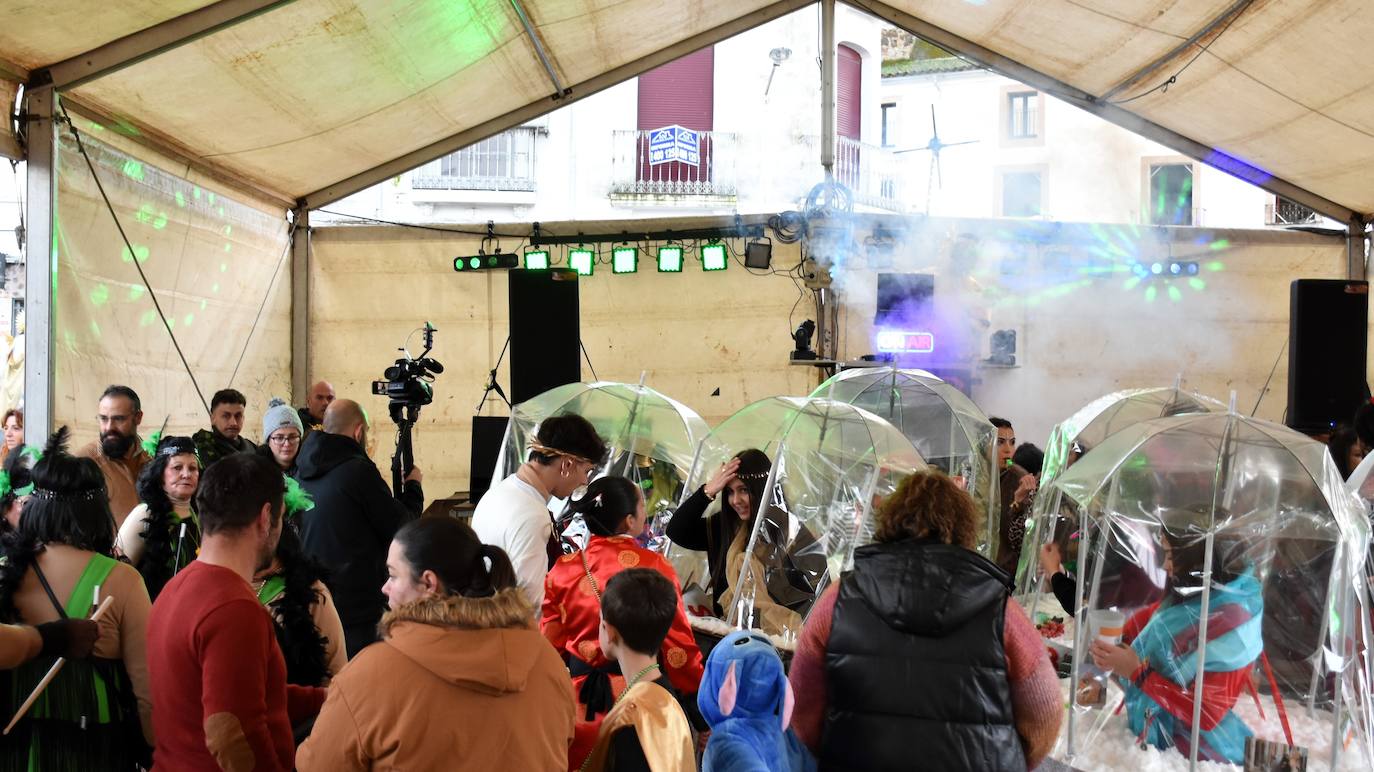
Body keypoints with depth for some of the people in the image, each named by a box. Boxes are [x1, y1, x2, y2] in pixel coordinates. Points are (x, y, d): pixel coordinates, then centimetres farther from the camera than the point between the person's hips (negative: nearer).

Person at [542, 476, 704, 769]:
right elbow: (678, 644, -9)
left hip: (579, 695, 2)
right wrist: (700, 699, 2)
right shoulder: (654, 568, -12)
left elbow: (551, 644, 3)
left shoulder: (563, 570, -3)